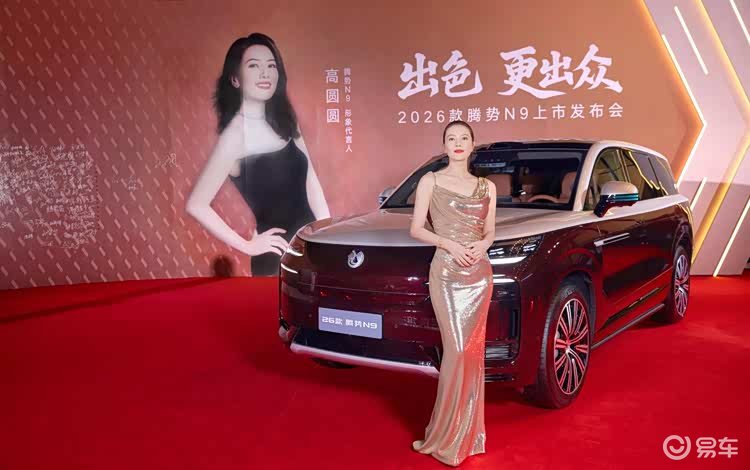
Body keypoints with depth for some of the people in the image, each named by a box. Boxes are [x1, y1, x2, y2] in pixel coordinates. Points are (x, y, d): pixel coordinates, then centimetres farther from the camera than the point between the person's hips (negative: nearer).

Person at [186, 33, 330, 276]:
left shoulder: (283, 120, 3)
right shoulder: (235, 134, -17)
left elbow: (309, 180, 8)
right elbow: (196, 205, -19)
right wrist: (247, 245, -12)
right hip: (276, 259, -6)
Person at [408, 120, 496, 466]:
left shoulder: (487, 187, 13)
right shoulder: (431, 181, 2)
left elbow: (490, 233, 14)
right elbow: (416, 229, 0)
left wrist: (481, 245, -8)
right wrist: (449, 245, -15)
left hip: (479, 274, 4)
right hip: (446, 273, -4)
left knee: (472, 351, 6)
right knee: (457, 350, -8)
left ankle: (467, 432, 17)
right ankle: (447, 436, 6)